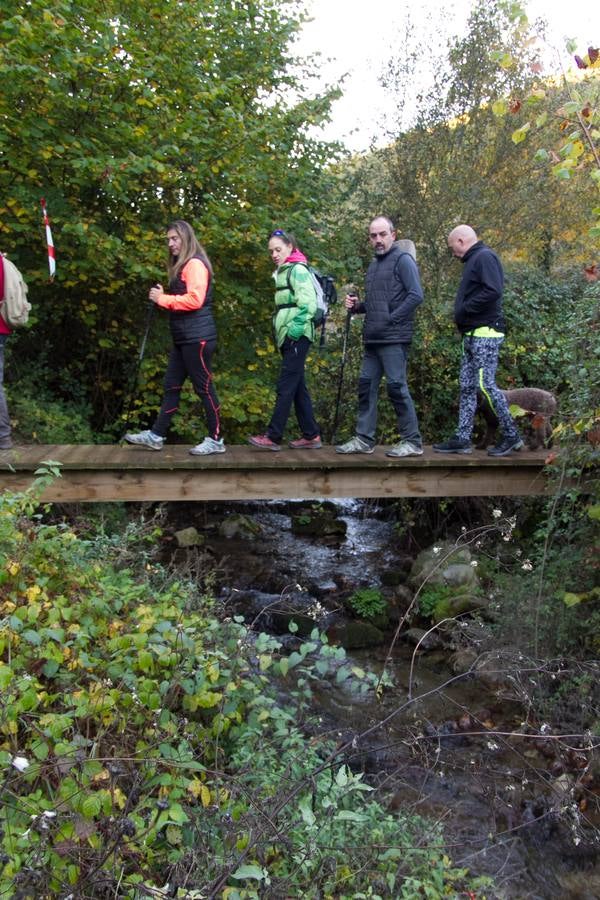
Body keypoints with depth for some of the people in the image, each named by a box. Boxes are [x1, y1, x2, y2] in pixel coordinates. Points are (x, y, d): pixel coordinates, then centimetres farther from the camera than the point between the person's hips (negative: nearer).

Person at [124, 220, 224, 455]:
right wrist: (162, 297, 5)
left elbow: (194, 300, -21)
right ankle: (156, 435, 14)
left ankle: (215, 440, 3)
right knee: (171, 386, 10)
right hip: (184, 338, 10)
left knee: (203, 387, -5)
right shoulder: (182, 266, 21)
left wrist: (163, 298, -13)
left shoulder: (195, 264, -11)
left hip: (197, 337, -10)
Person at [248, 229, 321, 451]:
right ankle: (311, 435, 13)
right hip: (288, 337, 10)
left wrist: (295, 330, -19)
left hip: (297, 337, -10)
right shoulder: (284, 271, 21)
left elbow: (308, 303, -17)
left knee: (285, 386, -9)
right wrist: (282, 335, 14)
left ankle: (273, 437, -8)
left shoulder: (297, 269, -7)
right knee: (297, 387, 9)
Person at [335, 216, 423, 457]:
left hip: (394, 338, -8)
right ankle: (364, 439, 14)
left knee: (396, 386, -8)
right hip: (372, 338, 8)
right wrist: (356, 306, 9)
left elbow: (416, 295, -14)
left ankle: (412, 441, 1)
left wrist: (391, 319, -15)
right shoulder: (373, 265, 20)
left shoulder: (402, 259, -4)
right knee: (366, 384, 7)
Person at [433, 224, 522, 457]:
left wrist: (463, 310, -16)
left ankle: (511, 436, 0)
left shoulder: (484, 257, -9)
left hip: (485, 334, -10)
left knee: (485, 384, -10)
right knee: (467, 387, 8)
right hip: (472, 335, 10)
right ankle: (462, 439, 11)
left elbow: (493, 291, -23)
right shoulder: (473, 260, 22)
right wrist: (461, 313, 6)